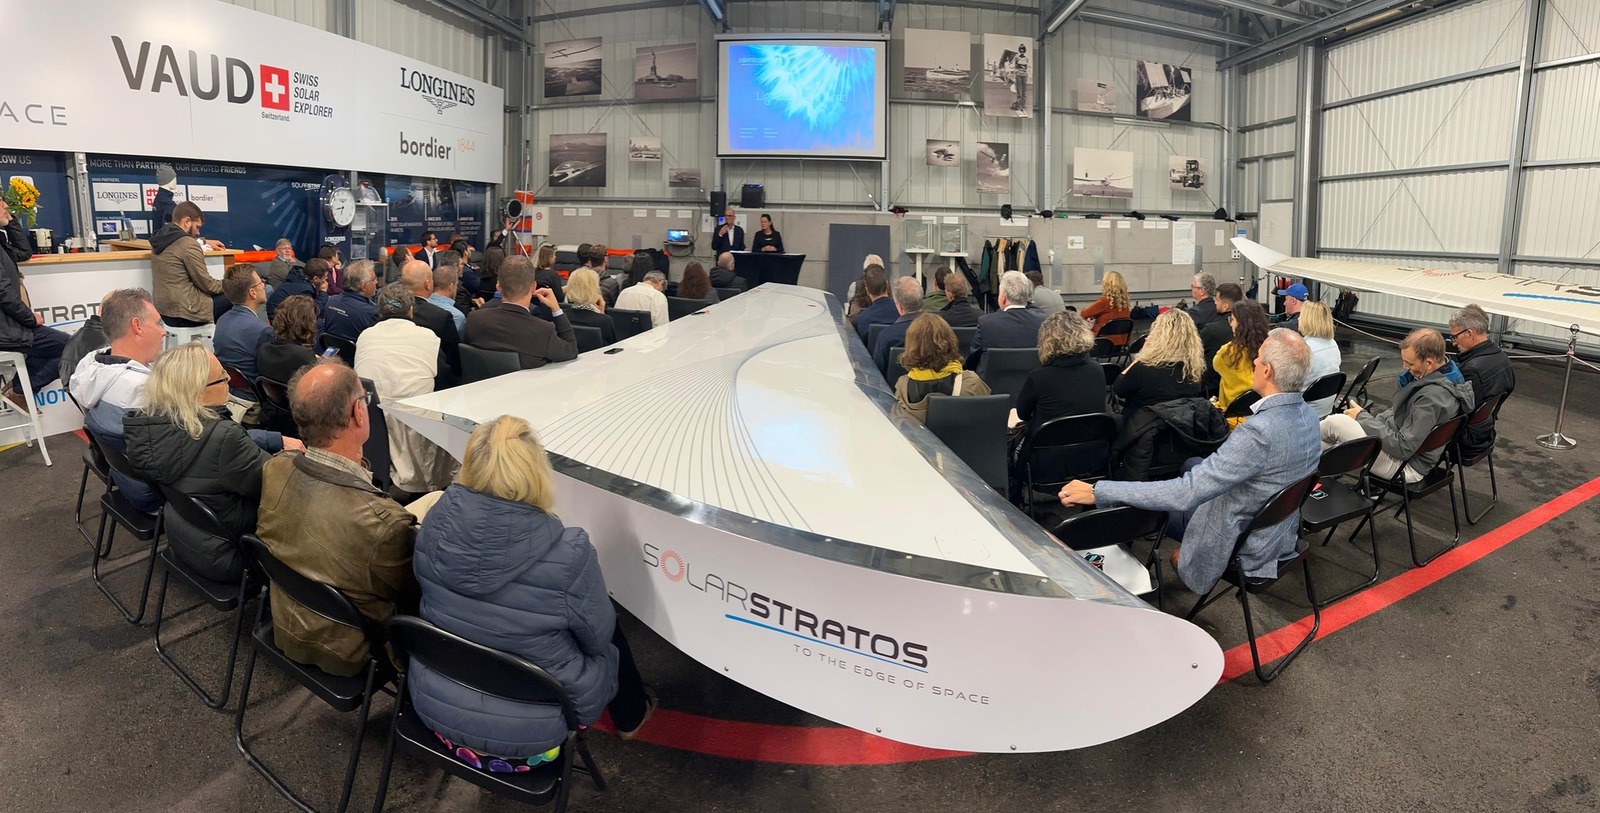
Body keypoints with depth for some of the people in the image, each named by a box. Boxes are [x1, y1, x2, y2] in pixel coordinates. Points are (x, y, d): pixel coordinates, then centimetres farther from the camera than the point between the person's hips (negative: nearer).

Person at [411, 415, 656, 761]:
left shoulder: (436, 523, -16)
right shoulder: (568, 555, -30)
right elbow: (598, 637, -12)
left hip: (434, 703, 4)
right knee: (609, 628, 22)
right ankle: (630, 715, 48)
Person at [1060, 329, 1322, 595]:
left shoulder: (1259, 432, -36)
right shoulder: (1306, 414, -7)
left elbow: (1185, 494, -37)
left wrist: (1098, 492, -35)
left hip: (1244, 549, -8)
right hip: (1283, 533, 8)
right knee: (1193, 465, 20)